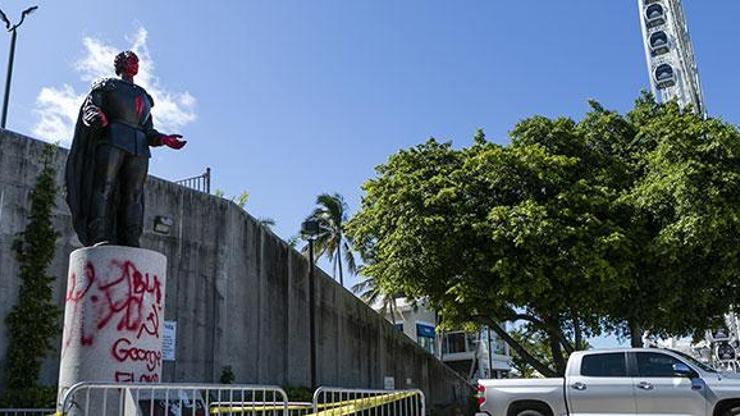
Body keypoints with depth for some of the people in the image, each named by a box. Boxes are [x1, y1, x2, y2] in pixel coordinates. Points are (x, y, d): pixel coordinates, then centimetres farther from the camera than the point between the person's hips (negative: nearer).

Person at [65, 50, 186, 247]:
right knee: (104, 188, -16)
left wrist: (163, 139, 5)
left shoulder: (144, 96, 33)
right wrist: (97, 117, -21)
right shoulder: (106, 85, 19)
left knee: (133, 195, -7)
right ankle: (99, 239, -24)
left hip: (139, 149, 4)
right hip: (112, 140, -4)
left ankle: (130, 242, -13)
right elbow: (89, 107, 4)